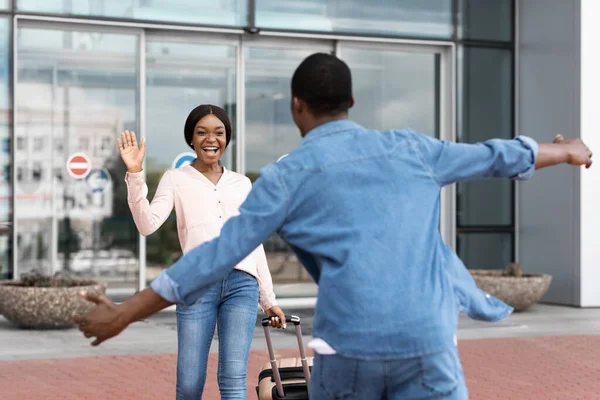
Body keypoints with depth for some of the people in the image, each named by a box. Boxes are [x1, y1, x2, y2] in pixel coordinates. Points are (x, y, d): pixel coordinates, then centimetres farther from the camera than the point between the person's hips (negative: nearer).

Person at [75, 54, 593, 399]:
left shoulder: (288, 175, 4)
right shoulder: (410, 148, 12)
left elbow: (217, 256, -1)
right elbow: (495, 156, 26)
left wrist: (125, 313, 3)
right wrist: (566, 150, 45)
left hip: (348, 346, -1)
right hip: (427, 343, 1)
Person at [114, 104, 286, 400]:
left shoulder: (242, 184, 19)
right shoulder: (176, 179, 10)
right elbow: (148, 225, -5)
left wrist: (268, 298, 19)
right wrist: (135, 175, -14)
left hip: (242, 284, 2)